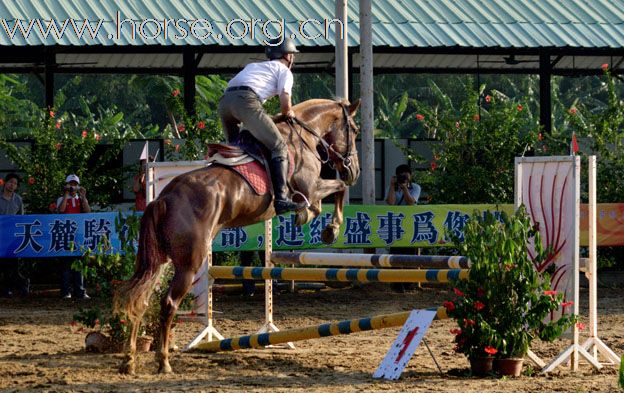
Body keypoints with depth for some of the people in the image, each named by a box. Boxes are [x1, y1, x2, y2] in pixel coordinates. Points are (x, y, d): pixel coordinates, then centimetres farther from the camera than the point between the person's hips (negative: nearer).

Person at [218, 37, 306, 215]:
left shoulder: (252, 66, 37)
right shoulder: (284, 70, 17)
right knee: (279, 147, -8)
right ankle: (281, 198, -21)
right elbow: (285, 102, 1)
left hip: (224, 102, 7)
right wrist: (288, 113, 22)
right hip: (246, 100, -7)